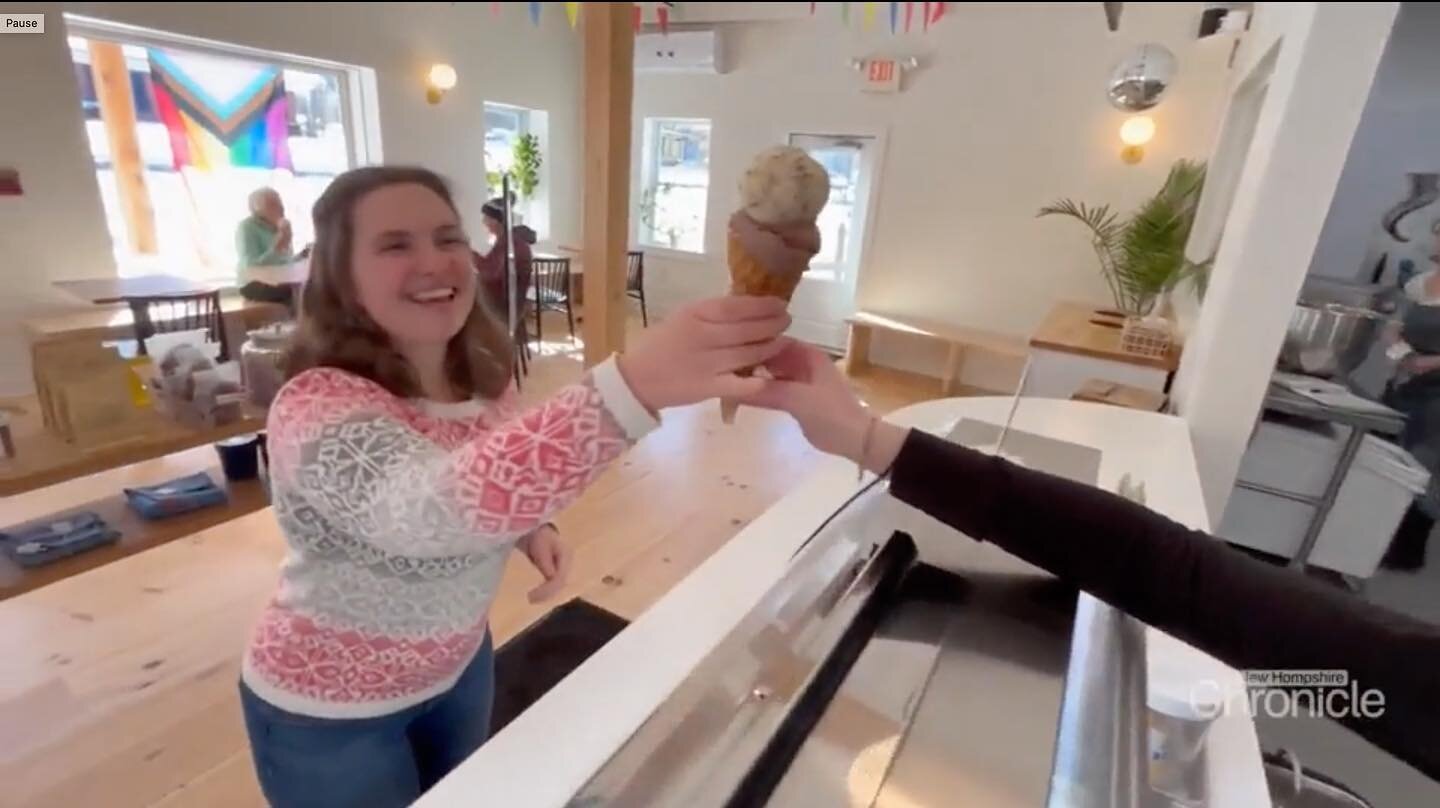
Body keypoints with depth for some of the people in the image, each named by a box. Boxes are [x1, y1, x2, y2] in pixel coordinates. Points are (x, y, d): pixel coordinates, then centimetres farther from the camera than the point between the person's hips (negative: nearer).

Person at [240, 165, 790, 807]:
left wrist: (532, 525, -15)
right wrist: (632, 386, -66)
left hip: (457, 661, 6)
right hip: (330, 710, -5)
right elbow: (431, 507, -52)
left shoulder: (482, 375, -11)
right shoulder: (318, 407, -32)